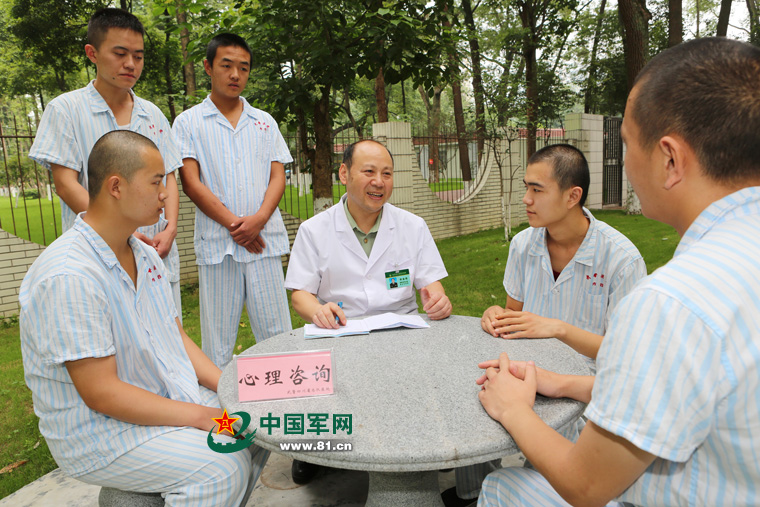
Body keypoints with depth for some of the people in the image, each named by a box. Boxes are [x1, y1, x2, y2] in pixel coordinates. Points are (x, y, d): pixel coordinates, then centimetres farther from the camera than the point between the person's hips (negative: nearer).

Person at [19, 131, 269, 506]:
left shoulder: (145, 256, 6)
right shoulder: (68, 277, -25)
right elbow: (101, 392, -24)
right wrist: (201, 417, -22)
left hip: (170, 399, 9)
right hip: (98, 433, -8)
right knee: (222, 469, -24)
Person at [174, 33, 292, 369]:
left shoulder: (265, 122, 16)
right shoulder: (188, 122, 7)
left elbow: (278, 177, 8)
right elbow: (191, 182, -2)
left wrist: (259, 219, -10)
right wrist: (233, 224, -11)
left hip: (264, 240, 2)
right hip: (216, 244, -2)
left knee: (278, 336, 5)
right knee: (218, 341, 4)